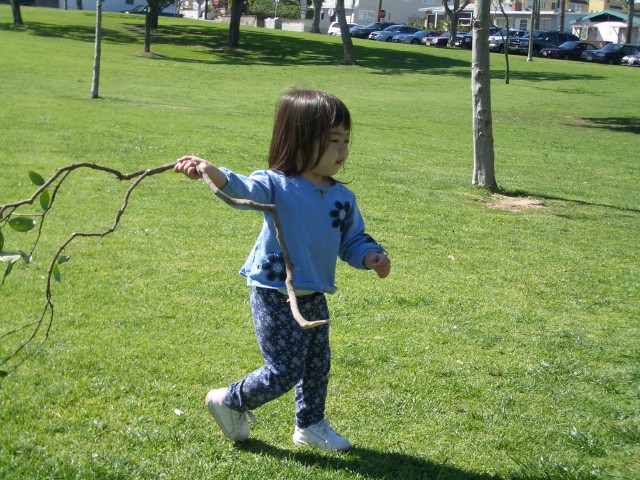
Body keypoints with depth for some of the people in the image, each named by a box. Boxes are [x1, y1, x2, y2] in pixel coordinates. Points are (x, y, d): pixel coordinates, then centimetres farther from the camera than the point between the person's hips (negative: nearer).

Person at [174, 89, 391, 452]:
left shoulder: (343, 197, 3)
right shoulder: (277, 186, -16)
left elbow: (353, 239, 13)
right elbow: (243, 188, -34)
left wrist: (371, 257, -9)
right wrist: (210, 172, -54)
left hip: (314, 297, 7)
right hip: (274, 295, -7)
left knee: (317, 367, 18)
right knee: (284, 372, -5)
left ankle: (311, 425, 41)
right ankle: (230, 401, 20)